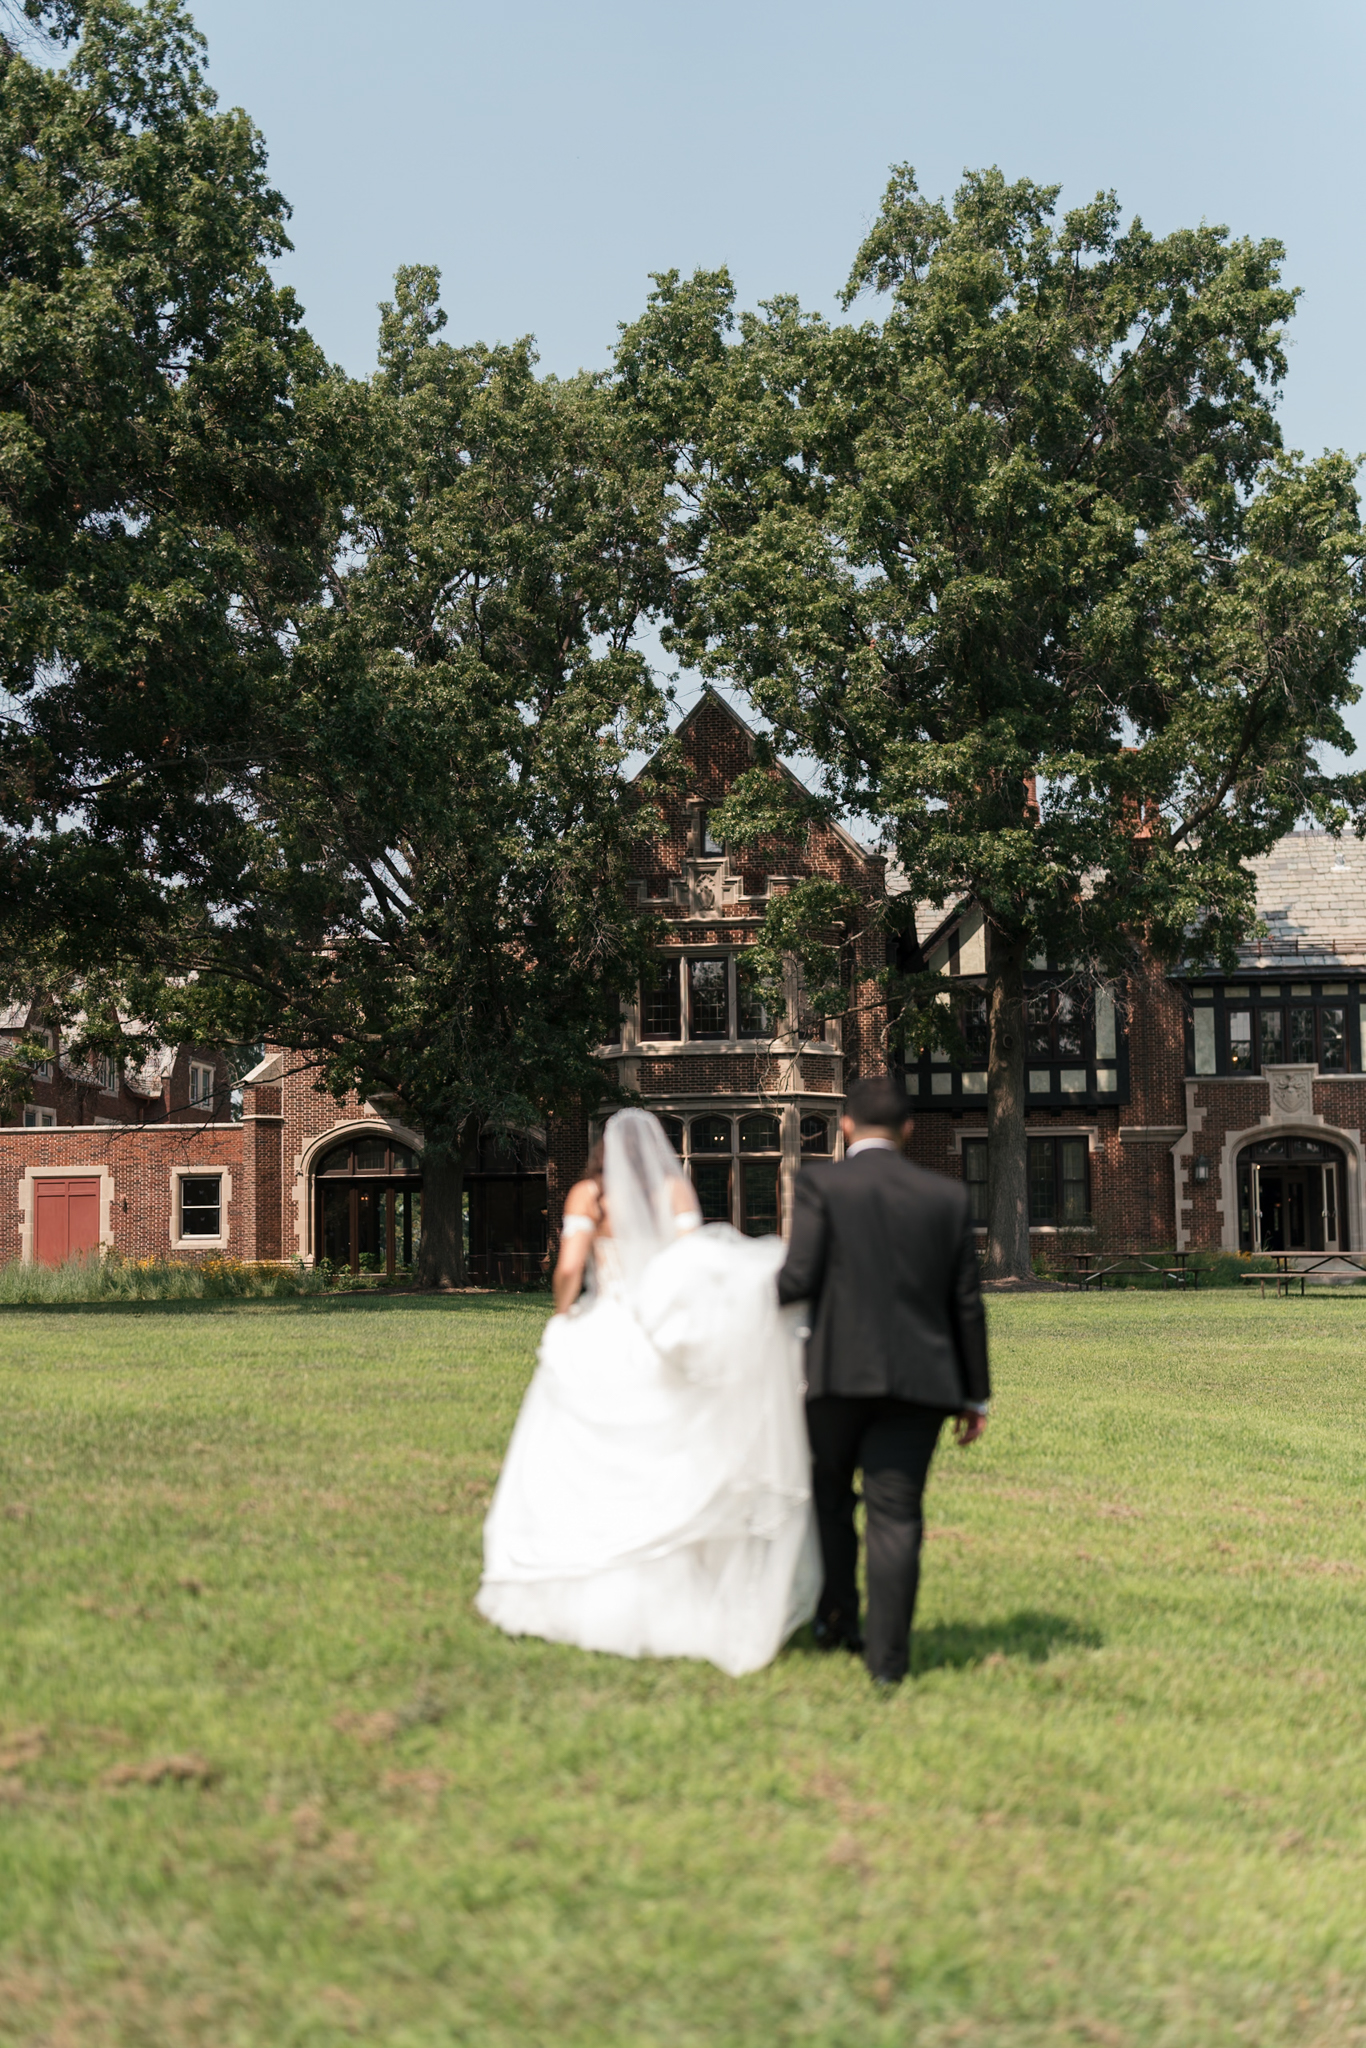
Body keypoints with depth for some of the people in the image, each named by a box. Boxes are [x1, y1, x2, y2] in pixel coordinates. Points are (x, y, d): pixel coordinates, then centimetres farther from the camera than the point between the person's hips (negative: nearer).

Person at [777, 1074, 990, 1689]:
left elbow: (799, 1279, -11)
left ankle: (837, 1618, 24)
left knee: (830, 1496, 20)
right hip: (919, 1379, 2)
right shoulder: (947, 1196, 7)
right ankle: (888, 1657, 2)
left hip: (839, 1371, -2)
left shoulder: (820, 1183, -3)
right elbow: (966, 1303, 9)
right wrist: (975, 1393, 16)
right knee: (895, 1515, 3)